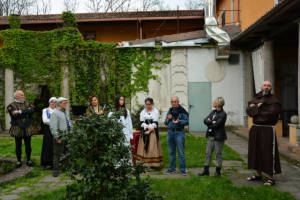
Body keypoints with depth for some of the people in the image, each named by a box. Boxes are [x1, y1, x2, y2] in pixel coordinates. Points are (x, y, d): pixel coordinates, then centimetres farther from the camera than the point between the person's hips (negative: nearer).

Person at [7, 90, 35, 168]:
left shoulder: (28, 104, 8)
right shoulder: (11, 105, 0)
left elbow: (32, 110, -14)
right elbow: (15, 115, -17)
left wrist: (20, 112, -20)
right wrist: (26, 111, -16)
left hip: (27, 128, 2)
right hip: (17, 129, -2)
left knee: (28, 145, 7)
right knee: (18, 146, 7)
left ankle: (28, 160, 19)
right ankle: (19, 161, 19)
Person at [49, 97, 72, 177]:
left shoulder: (66, 112, 16)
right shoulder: (55, 113, -9)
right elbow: (53, 127, -15)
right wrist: (57, 137, -17)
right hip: (60, 135, -7)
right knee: (57, 153, -2)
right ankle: (56, 170, 4)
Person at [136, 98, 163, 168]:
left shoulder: (156, 111, 2)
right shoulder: (143, 112, 11)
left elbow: (155, 123, -5)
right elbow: (142, 122, 3)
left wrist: (149, 130, -12)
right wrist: (147, 127, -13)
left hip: (153, 132, -2)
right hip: (144, 132, 3)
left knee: (153, 147, -5)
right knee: (144, 147, -1)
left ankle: (153, 164, -2)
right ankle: (144, 164, 1)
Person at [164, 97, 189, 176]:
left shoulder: (182, 111, -5)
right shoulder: (170, 111, 14)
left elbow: (186, 121, -9)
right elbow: (165, 123, 17)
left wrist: (179, 121, -24)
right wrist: (168, 119, -4)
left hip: (179, 132, -6)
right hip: (170, 132, 6)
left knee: (181, 152, -4)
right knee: (171, 152, 13)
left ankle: (183, 170, 4)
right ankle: (172, 168, 23)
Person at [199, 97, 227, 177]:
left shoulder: (223, 114, -13)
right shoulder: (213, 112, 10)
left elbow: (216, 125, -21)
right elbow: (205, 120, 2)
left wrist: (209, 123, -5)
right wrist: (212, 122, -15)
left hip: (218, 137, -7)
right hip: (211, 136, 7)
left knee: (218, 154, 4)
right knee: (208, 153, 9)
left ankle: (218, 171, 16)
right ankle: (206, 171, 16)